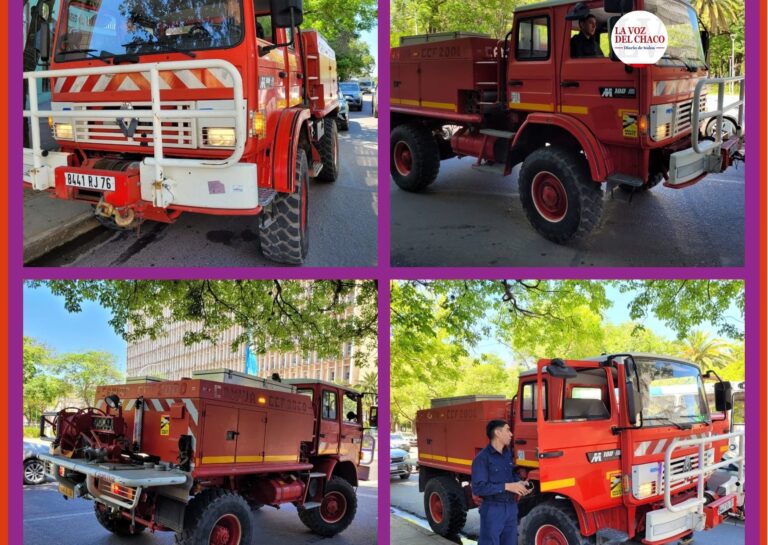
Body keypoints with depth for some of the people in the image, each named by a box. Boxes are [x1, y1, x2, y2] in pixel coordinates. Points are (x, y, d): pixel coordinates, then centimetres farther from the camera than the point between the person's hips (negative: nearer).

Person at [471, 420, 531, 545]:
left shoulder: (508, 453, 8)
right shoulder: (482, 458, -15)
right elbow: (478, 488, -21)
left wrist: (519, 483, 1)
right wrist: (506, 486, -22)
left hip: (511, 507, 7)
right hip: (492, 510, -7)